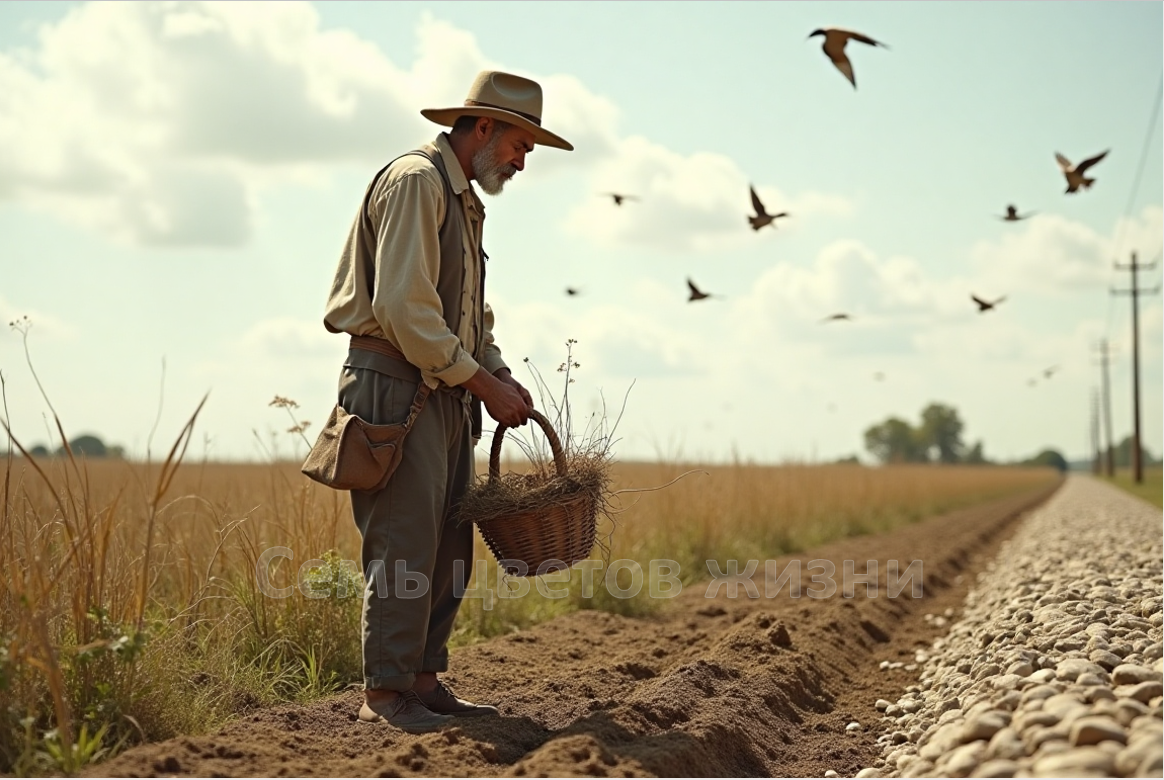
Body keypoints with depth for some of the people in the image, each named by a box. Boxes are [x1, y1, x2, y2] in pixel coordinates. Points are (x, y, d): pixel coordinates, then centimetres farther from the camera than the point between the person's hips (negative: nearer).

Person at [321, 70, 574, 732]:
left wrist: (504, 378, 8)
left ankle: (424, 681, 17)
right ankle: (385, 695, -2)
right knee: (404, 546, -9)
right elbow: (402, 307, -19)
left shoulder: (465, 201, 20)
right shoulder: (415, 181, -10)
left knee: (450, 547, 9)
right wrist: (484, 384, -16)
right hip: (397, 386, -10)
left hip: (446, 394, 10)